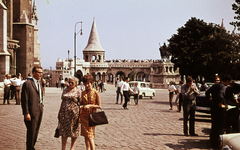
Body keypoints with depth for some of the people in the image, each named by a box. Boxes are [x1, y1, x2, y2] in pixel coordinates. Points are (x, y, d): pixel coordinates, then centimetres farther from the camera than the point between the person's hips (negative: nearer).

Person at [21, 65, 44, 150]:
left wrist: (41, 106, 12)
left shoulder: (39, 84, 14)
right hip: (32, 111, -7)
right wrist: (26, 113, -17)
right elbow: (24, 100, -14)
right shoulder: (27, 84, -11)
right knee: (31, 132, 0)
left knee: (36, 131, 14)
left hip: (40, 111, 7)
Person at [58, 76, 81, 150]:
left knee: (74, 130, 5)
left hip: (74, 113, -4)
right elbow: (63, 101, 16)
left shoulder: (78, 91, -4)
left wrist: (80, 115, -11)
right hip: (64, 113, 5)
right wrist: (60, 112, 15)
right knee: (63, 130, 4)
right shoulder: (65, 90, 11)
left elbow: (81, 104, -6)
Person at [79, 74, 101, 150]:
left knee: (90, 136, -9)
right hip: (84, 115, 5)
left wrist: (90, 105, -18)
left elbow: (99, 106, -6)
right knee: (85, 135, 9)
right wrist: (80, 105, -5)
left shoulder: (96, 93, -8)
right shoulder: (83, 93, 5)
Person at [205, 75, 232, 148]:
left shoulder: (215, 85, 10)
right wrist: (220, 104, -24)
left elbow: (207, 92, 16)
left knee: (214, 124, 21)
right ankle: (217, 143, 2)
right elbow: (220, 95, -35)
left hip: (213, 107, 9)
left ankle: (212, 140, 35)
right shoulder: (223, 87, -18)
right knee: (220, 126, -1)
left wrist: (210, 99, 17)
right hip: (220, 109, -9)